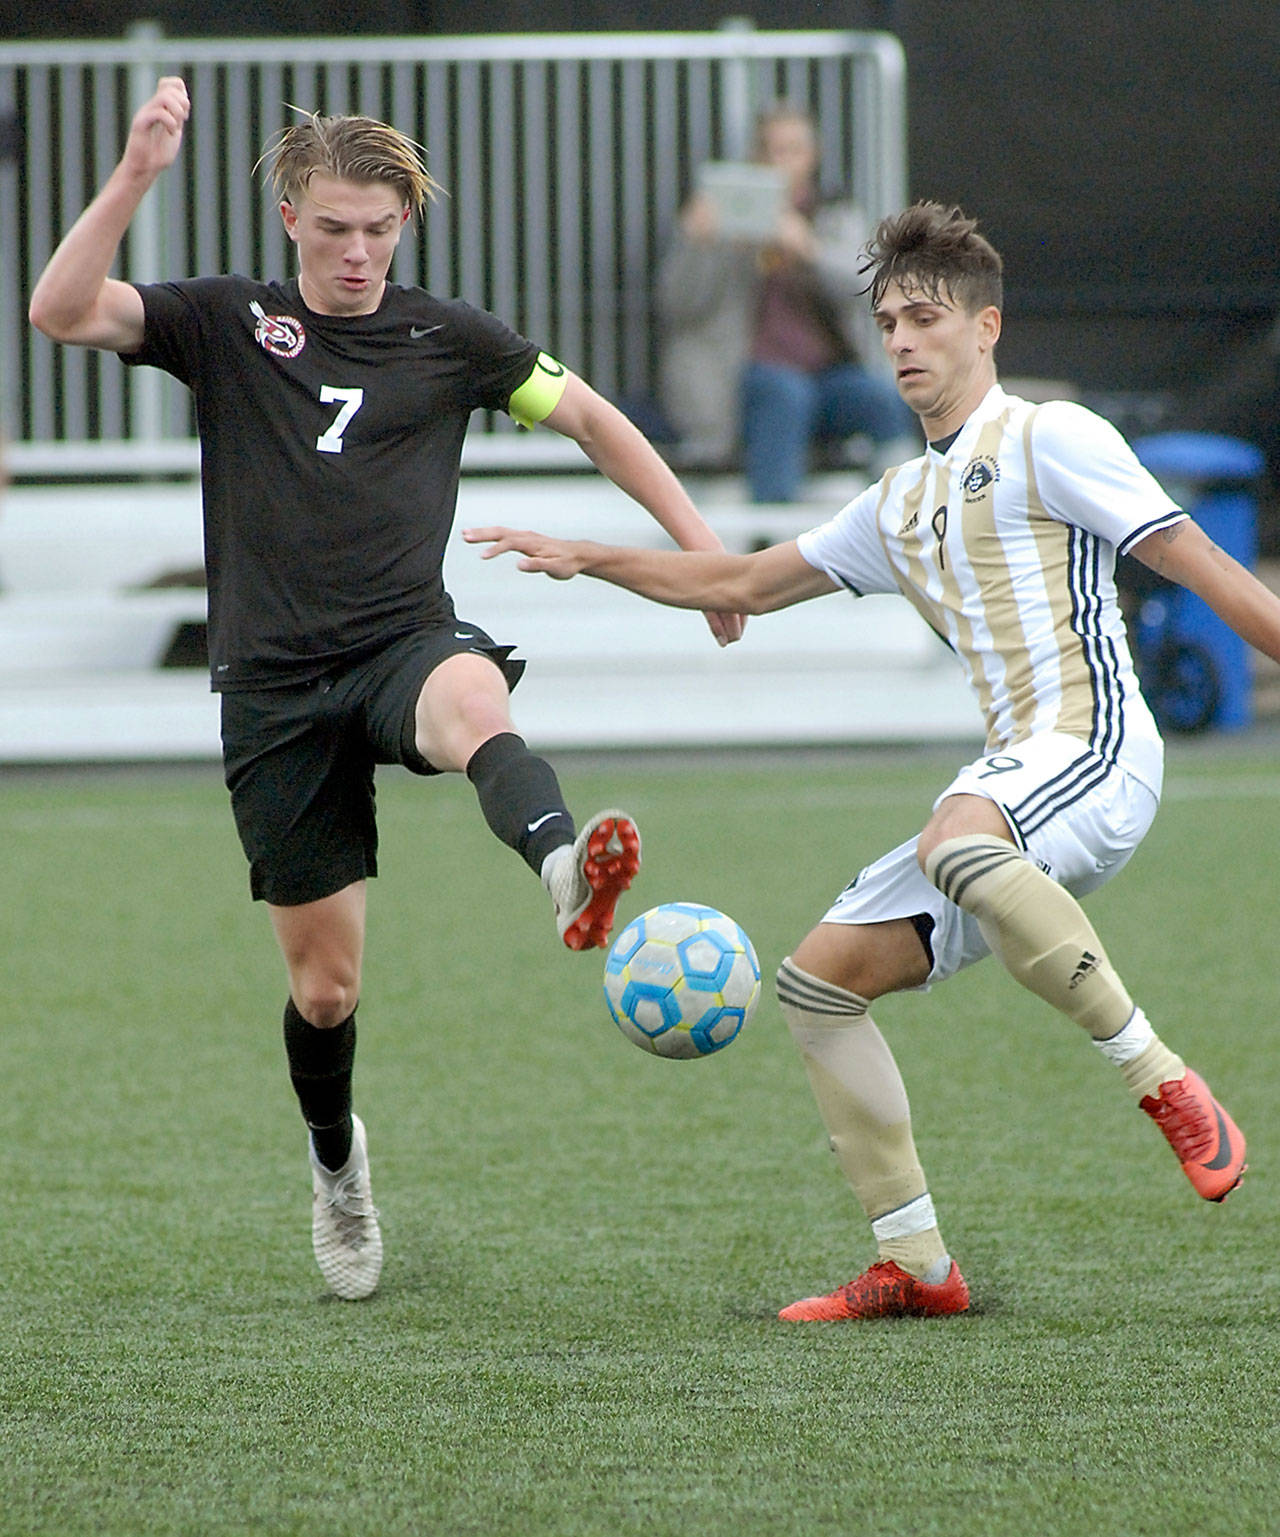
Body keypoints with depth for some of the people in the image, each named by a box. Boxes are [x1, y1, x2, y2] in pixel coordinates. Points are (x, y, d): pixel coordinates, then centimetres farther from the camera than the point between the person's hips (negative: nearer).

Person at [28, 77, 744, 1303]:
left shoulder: (443, 338, 7)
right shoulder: (225, 324, 4)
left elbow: (591, 419, 17)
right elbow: (61, 312, -11)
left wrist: (700, 547, 11)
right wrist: (136, 174, -23)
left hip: (404, 640, 0)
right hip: (273, 687, 0)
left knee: (471, 700, -40)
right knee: (323, 983, 2)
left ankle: (566, 870, -68)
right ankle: (336, 1161, 31)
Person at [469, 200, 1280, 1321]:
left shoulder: (1048, 440, 1)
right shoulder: (901, 506, 24)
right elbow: (748, 584, 32)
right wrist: (587, 560, 27)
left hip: (1096, 745, -8)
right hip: (1014, 785, 8)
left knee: (959, 843, -40)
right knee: (819, 980, 1)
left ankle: (1166, 1087, -32)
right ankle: (916, 1266, 3)